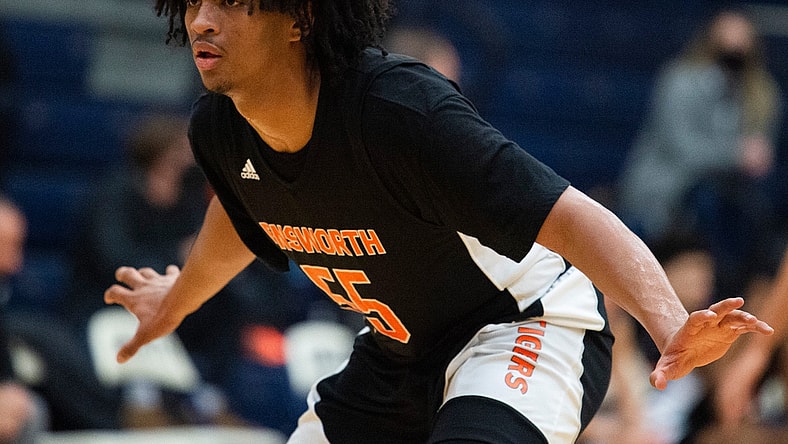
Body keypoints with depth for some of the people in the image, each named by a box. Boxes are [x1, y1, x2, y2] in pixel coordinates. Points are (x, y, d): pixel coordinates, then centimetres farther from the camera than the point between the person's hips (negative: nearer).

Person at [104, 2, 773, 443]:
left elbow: (572, 219, -38)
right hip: (395, 357, 8)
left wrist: (673, 328, -54)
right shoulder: (219, 131, -10)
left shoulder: (400, 110, -32)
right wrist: (177, 301, 37)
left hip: (528, 331, -8)